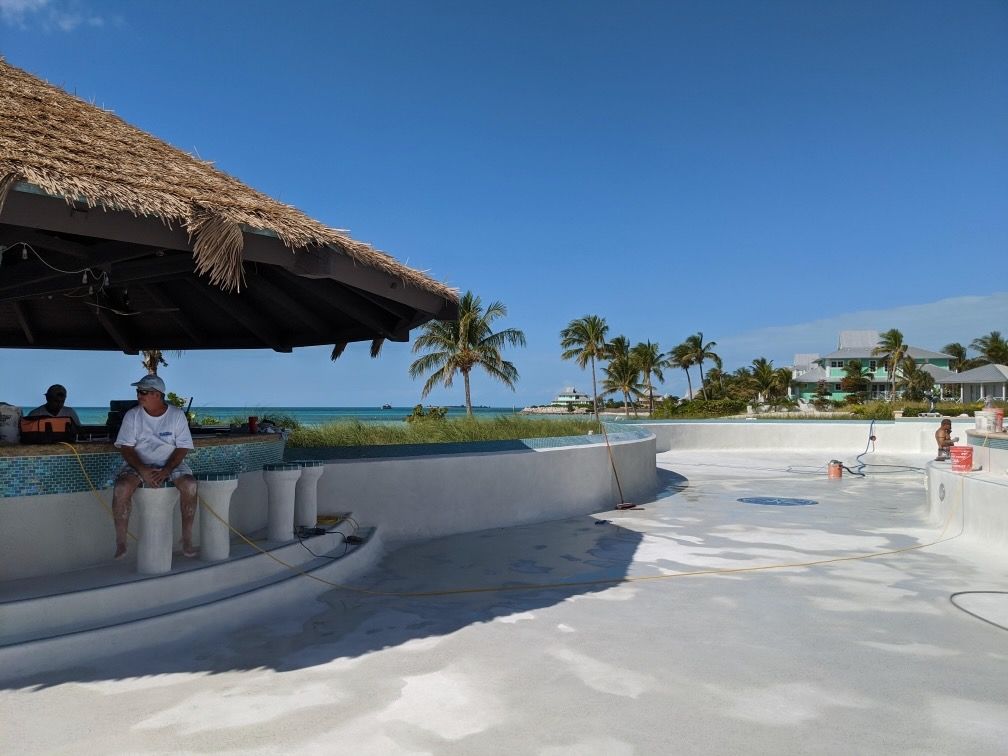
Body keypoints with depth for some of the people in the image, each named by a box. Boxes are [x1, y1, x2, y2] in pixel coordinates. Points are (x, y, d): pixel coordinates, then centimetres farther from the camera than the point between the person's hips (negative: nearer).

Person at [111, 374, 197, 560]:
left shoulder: (177, 415, -2)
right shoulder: (132, 415, 0)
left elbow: (183, 448, -5)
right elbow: (125, 447, -5)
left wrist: (166, 470, -20)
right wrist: (142, 470, -21)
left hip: (171, 463, 0)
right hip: (139, 464, 1)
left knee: (190, 484, -28)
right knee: (121, 487, -29)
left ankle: (187, 538, -16)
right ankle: (120, 541, -16)